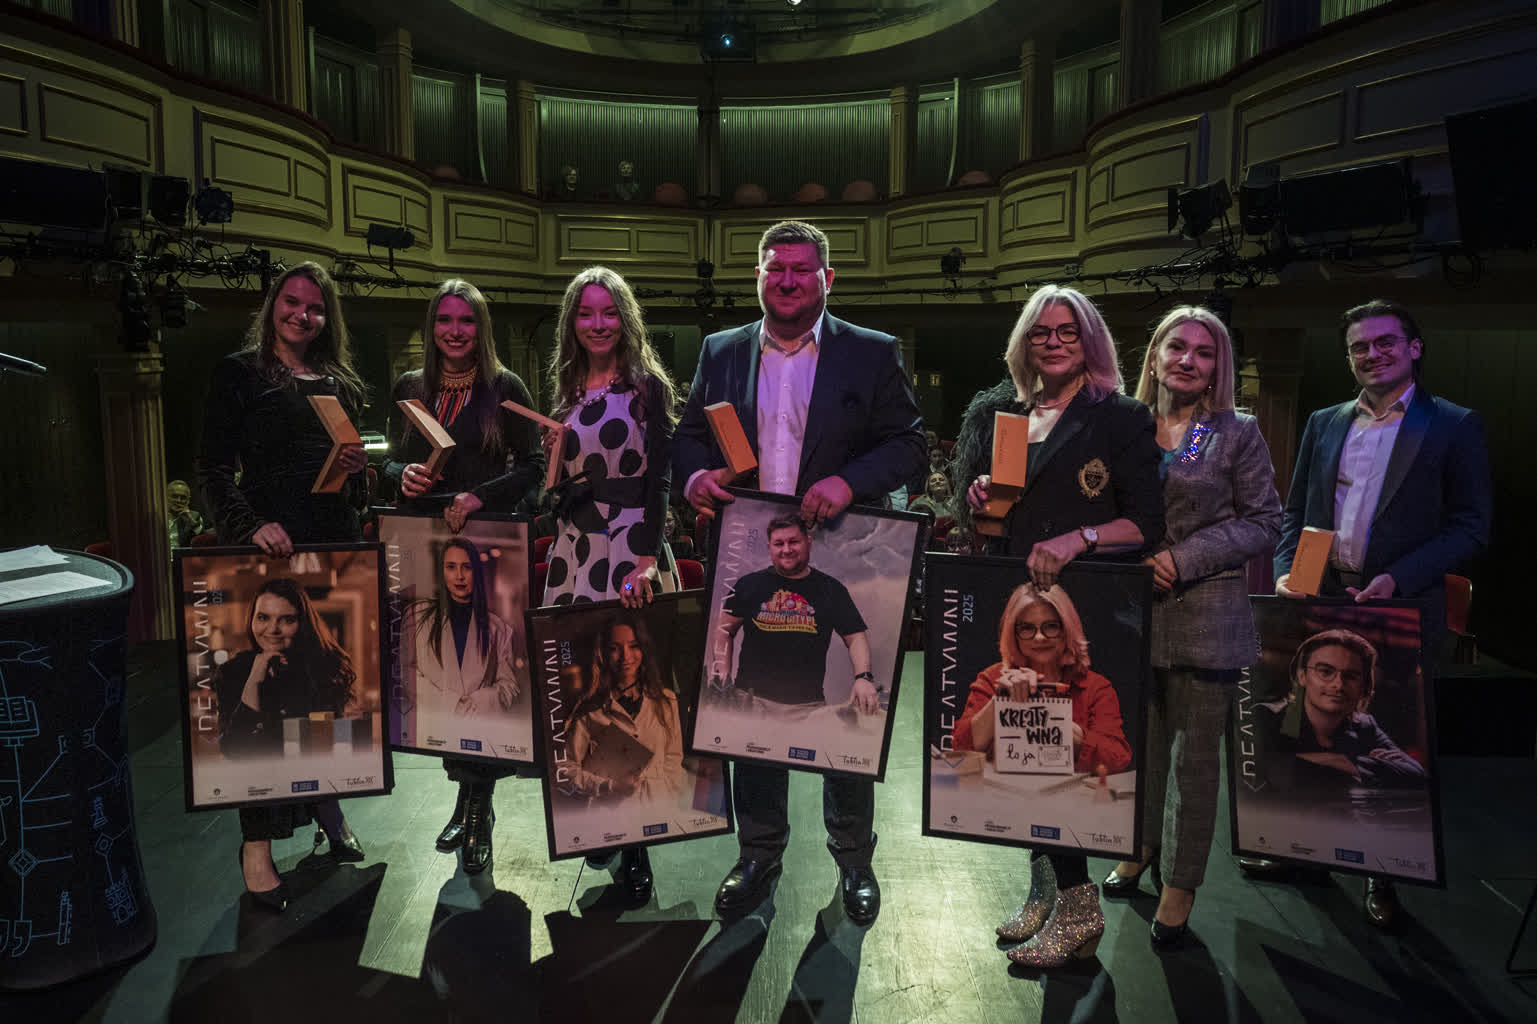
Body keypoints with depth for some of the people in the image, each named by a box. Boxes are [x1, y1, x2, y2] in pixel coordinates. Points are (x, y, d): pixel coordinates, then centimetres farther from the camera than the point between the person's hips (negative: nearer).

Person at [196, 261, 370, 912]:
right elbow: (215, 468, -5)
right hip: (269, 551, -5)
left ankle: (327, 807, 25)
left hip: (336, 546, 5)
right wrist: (249, 524, -20)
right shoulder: (239, 374, 2)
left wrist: (359, 467, 0)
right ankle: (257, 845, 4)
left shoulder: (340, 383, 17)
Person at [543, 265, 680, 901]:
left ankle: (633, 846, -1)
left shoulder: (648, 386, -1)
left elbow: (659, 477, -8)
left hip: (633, 544, -6)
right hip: (574, 548, 6)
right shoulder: (567, 390, 16)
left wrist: (647, 555, -17)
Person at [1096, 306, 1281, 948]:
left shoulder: (1238, 433, -1)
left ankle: (1180, 884, 19)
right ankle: (1142, 846, 38)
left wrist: (1184, 558, -13)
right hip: (1132, 611, 3)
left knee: (1194, 755, 5)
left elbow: (1264, 522, -3)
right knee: (1140, 741, 16)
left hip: (1205, 617, -3)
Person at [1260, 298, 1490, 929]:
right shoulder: (1323, 424, 11)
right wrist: (1286, 571, -3)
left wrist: (1399, 579, -16)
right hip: (1320, 603, 4)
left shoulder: (1454, 426, 0)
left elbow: (1471, 527, -5)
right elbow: (1294, 512, 14)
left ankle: (1382, 872, 22)